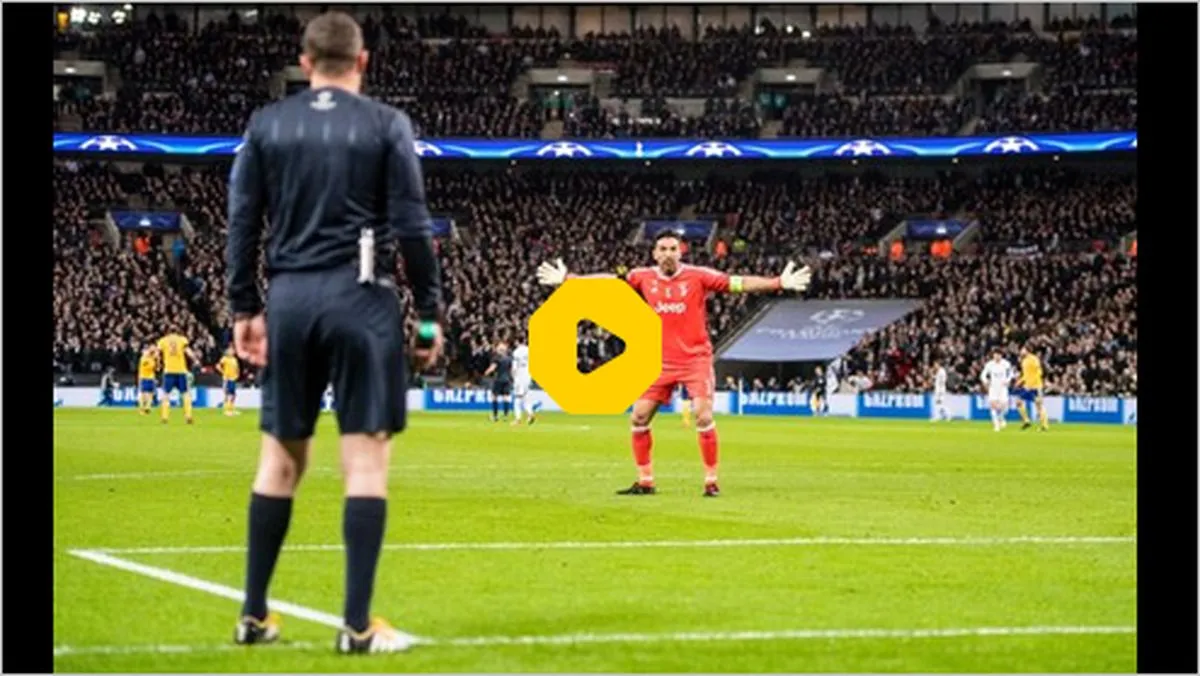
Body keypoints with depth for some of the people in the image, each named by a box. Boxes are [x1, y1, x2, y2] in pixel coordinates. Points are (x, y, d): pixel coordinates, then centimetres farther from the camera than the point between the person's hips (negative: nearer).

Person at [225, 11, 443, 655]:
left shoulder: (266, 125, 7)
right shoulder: (385, 125, -1)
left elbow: (242, 222, 7)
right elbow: (411, 227, -4)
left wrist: (245, 308, 13)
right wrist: (429, 313, 3)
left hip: (290, 297, 4)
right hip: (361, 297, -3)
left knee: (280, 453, 13)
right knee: (366, 455, -2)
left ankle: (254, 614, 17)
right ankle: (357, 625, -5)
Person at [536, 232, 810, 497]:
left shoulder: (698, 276, -8)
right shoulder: (643, 277, 1)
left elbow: (738, 283, -12)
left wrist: (779, 283, -20)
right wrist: (565, 280, 13)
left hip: (695, 358, -4)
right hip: (660, 360, 4)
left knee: (703, 415, -16)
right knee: (639, 417, 1)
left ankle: (711, 480, -4)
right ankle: (644, 481, 14)